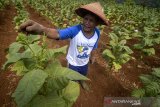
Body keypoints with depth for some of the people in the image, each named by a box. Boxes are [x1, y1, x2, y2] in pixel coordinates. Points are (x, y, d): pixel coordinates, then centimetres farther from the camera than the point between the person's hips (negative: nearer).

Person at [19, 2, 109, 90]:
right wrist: (42, 29, -71)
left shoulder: (97, 33, -21)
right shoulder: (75, 30, -35)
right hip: (73, 62, -3)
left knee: (83, 74, 35)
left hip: (84, 62, 4)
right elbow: (57, 34, -51)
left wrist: (92, 56, 13)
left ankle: (82, 81, 72)